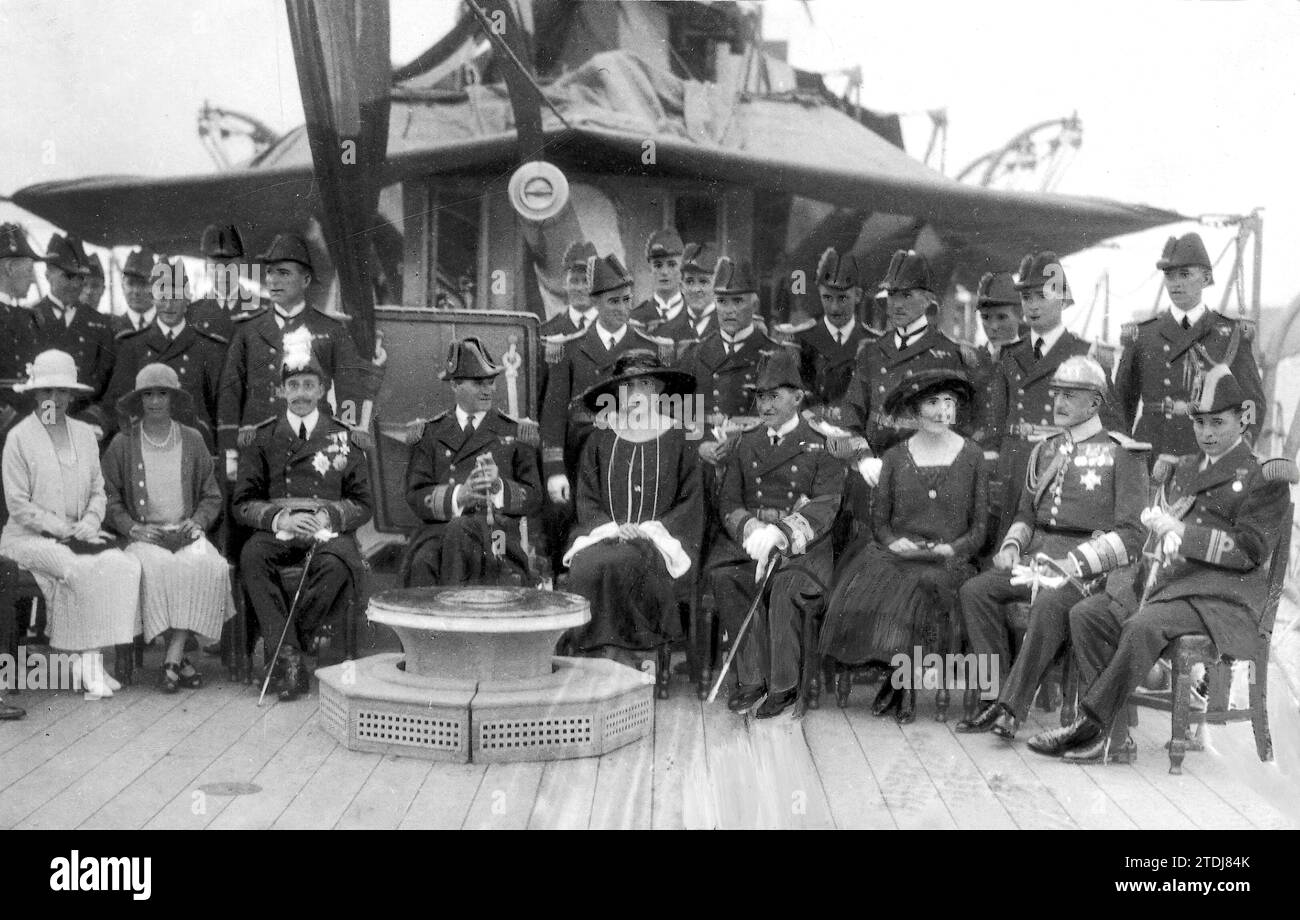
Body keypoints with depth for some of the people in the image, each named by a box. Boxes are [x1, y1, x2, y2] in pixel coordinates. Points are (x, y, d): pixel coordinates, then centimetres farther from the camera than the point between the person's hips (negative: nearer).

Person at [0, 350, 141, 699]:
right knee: (83, 570, -32)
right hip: (30, 537, -4)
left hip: (79, 535, 4)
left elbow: (98, 490, 14)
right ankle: (86, 661, -18)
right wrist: (64, 529, -14)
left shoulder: (85, 434, 14)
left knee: (126, 567, -24)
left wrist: (90, 521, -7)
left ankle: (92, 659, -20)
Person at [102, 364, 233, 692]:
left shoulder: (193, 440, 12)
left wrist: (197, 522, -3)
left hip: (187, 534, 1)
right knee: (157, 567, -34)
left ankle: (172, 658, -27)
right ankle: (179, 659, -24)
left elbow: (212, 496, 15)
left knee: (206, 565, -32)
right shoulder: (122, 444, 8)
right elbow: (109, 499, 8)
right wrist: (132, 528, -8)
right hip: (143, 537, -1)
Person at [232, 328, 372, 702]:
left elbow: (362, 503, 9)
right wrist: (279, 518, -13)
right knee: (251, 556, -33)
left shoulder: (342, 437, 11)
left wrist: (328, 517, -11)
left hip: (328, 531, -1)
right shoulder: (263, 437, 11)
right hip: (277, 530, 1)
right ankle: (288, 656, -30)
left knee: (335, 563, -35)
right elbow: (243, 502, 7)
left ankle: (289, 642, -18)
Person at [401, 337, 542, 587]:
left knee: (459, 530, -35)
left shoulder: (515, 433, 14)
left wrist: (499, 487, -10)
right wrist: (459, 494, -13)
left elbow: (533, 498, 10)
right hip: (438, 527, 1)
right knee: (422, 562, -33)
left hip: (495, 532, -1)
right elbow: (415, 496, 6)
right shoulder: (431, 433, 16)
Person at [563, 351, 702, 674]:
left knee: (622, 562, -34)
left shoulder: (677, 439, 7)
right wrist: (612, 527, -9)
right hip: (606, 534, 3)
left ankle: (620, 651, -19)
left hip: (658, 536, -2)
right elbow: (586, 501, 11)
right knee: (585, 566, -30)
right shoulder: (600, 440, 13)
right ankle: (608, 653, -21)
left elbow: (691, 502, 4)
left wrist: (651, 528, -10)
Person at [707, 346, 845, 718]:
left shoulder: (821, 445, 5)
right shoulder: (745, 443, 17)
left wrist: (781, 532, -22)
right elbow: (728, 500, 9)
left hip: (802, 542, -3)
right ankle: (751, 678, -20)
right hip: (748, 535, 3)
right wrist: (750, 527, -14)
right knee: (722, 573, -28)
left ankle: (783, 685, -17)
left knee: (789, 584, -34)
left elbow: (825, 506, -6)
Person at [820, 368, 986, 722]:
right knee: (860, 596, -27)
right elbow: (879, 520, 10)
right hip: (895, 555, 1)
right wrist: (894, 542, -10)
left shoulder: (971, 455, 7)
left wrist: (951, 548, -10)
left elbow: (980, 526, 7)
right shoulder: (895, 457, 11)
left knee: (924, 592, -32)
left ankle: (901, 681, -9)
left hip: (947, 561, -1)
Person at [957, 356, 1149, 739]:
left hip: (1091, 564, -6)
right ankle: (999, 691, -16)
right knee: (975, 590, -18)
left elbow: (1130, 534, -7)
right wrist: (1012, 545, 1)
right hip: (1038, 553, 6)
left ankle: (1013, 706, -28)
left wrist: (1072, 563, -17)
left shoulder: (1121, 454, 0)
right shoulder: (1044, 452, 19)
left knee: (1049, 603, -36)